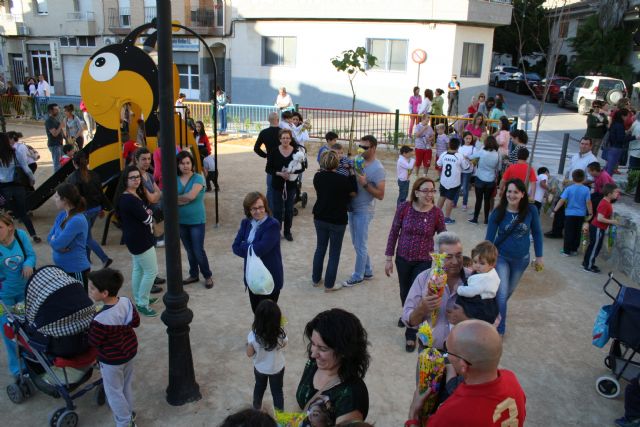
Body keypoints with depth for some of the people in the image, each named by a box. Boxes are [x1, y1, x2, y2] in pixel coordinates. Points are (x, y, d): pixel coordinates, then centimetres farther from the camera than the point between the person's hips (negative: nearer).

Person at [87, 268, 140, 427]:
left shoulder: (101, 320, -35)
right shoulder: (127, 302, -16)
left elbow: (93, 342, -19)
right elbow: (136, 322, -2)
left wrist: (92, 325, -6)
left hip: (112, 360, -6)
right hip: (130, 351, 7)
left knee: (114, 392, 16)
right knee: (127, 385, 27)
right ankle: (129, 413, 47)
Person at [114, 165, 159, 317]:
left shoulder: (135, 194, 8)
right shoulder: (130, 199, -25)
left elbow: (146, 211, 9)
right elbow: (147, 219, -22)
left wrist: (147, 214, -12)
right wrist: (150, 214, -1)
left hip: (136, 238, 11)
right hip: (140, 240, -11)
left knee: (138, 269, 20)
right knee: (151, 271, -2)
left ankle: (139, 300, 34)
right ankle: (142, 304, 8)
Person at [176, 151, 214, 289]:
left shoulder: (198, 178, -11)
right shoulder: (175, 179, 1)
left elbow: (191, 196, -22)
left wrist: (177, 197, -8)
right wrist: (185, 199, -20)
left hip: (197, 221, -4)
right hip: (181, 221, 4)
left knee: (198, 251, -1)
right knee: (189, 251, 16)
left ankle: (208, 276, 17)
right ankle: (193, 275, 32)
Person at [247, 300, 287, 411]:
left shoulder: (253, 336, -32)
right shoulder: (281, 335, -31)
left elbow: (249, 354, -15)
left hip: (260, 368, 2)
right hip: (277, 368, -2)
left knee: (259, 387, 31)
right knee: (277, 390, 24)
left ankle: (256, 408, 56)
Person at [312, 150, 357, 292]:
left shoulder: (318, 177, -5)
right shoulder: (342, 179, -21)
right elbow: (353, 193, -6)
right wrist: (352, 172, -2)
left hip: (319, 218, 5)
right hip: (337, 221, -5)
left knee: (320, 248, 20)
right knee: (334, 253, 8)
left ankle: (316, 279, 31)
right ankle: (329, 284, 16)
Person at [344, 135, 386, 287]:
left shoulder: (378, 168, -15)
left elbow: (380, 195, -17)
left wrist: (365, 184, -27)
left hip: (364, 211, -8)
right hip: (352, 208, 8)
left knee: (360, 245, 4)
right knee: (357, 244, 18)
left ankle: (358, 276, 19)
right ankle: (367, 271, 33)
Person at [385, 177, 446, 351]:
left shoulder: (437, 212, -13)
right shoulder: (404, 208, -13)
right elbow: (394, 233, -5)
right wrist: (389, 258, -3)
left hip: (423, 261, -1)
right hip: (403, 259, 2)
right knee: (405, 292, 20)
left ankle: (411, 334, 19)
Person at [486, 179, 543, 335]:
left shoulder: (531, 210, -15)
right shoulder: (498, 212, -17)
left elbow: (537, 233, -1)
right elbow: (489, 238, -11)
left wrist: (539, 256, 1)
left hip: (521, 259, 2)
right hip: (501, 257, -2)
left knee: (509, 292, 20)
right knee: (501, 294, -6)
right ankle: (499, 329, 11)